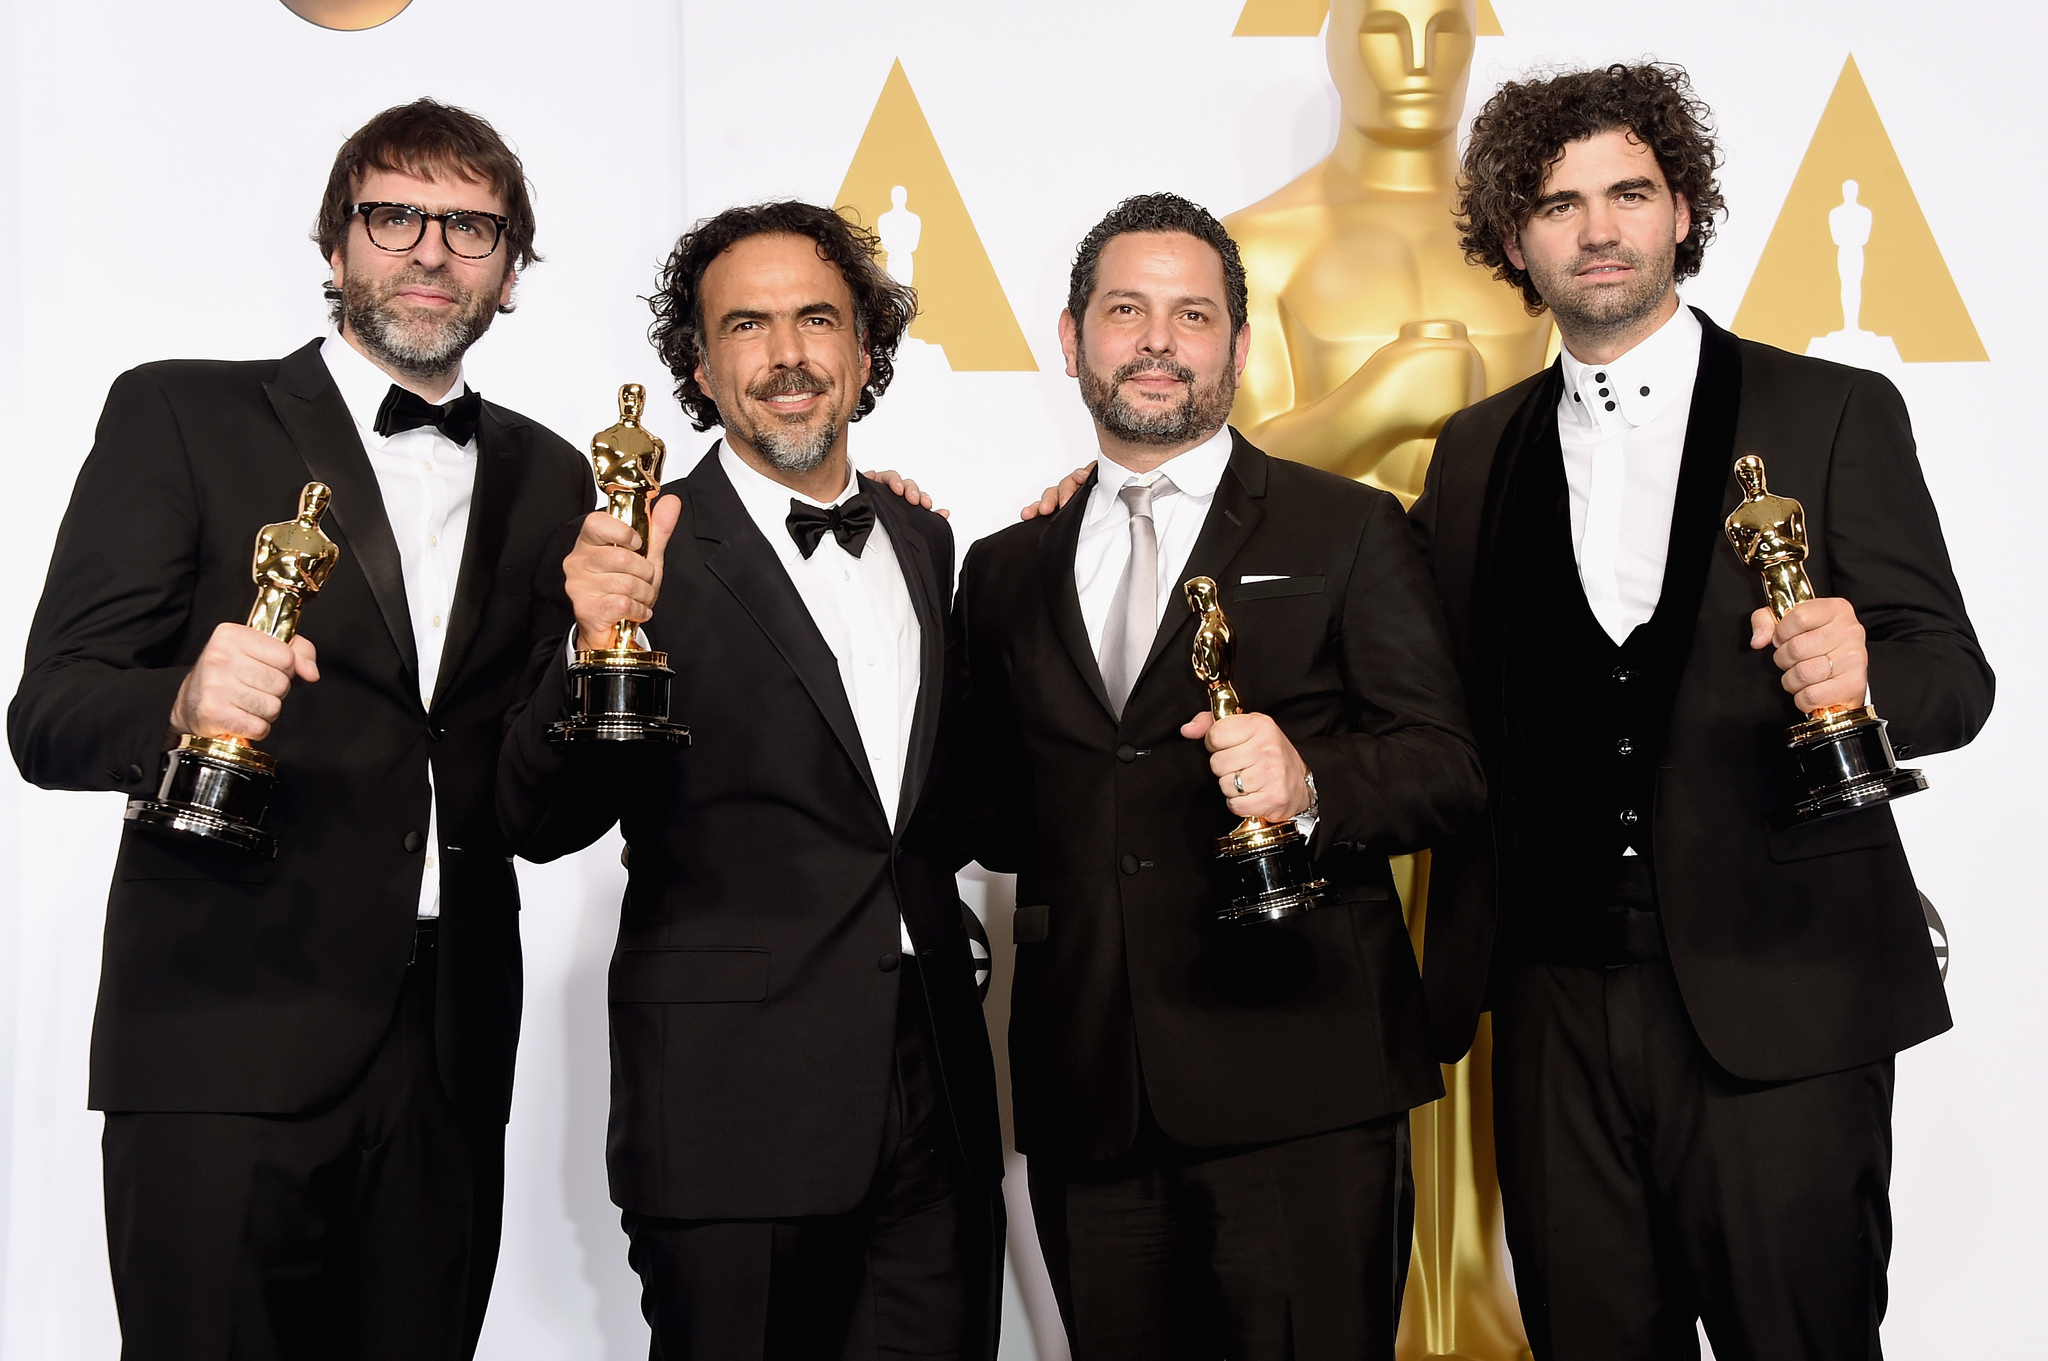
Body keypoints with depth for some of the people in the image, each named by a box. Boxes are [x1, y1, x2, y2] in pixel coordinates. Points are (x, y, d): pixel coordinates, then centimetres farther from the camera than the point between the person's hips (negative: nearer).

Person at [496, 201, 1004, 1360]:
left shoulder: (924, 545, 13)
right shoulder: (645, 557, -6)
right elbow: (544, 823, -14)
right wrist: (599, 643, -30)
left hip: (937, 1104, 5)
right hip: (734, 1115, -5)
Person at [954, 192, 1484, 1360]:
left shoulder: (1346, 531, 6)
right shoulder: (1005, 572, 17)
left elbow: (1448, 770, -1)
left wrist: (1310, 786, -20)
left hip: (1299, 1091, -3)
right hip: (1089, 1102, 3)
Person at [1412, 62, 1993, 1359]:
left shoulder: (1834, 413, 2)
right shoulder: (1477, 452, 13)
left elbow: (1956, 678, -2)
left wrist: (1860, 668, -23)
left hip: (1778, 1004, -3)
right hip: (1558, 1001, 3)